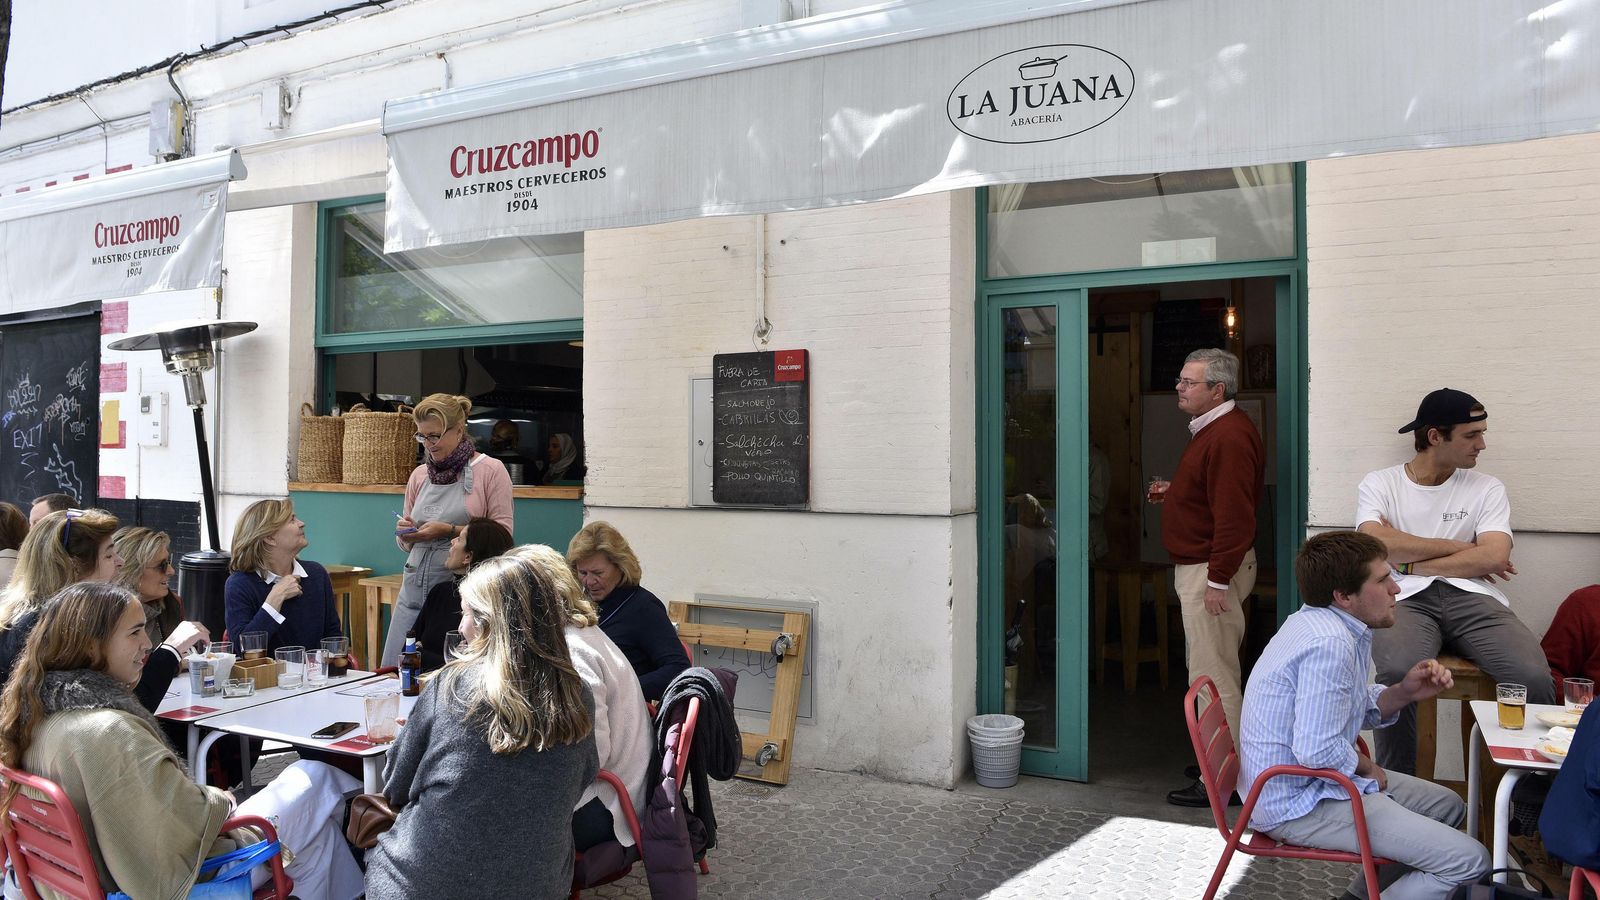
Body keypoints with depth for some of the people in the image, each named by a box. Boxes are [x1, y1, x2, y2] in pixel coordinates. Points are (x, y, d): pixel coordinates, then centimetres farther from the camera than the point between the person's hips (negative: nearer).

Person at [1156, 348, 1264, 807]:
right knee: (1213, 670, 18)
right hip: (1198, 566, 11)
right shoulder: (1211, 429, 14)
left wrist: (1217, 581, -25)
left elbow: (1233, 514, -26)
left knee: (1212, 675, -4)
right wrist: (1173, 492, 12)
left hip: (1211, 569, -11)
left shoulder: (1228, 436, -20)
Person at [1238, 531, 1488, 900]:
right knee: (1467, 859, -10)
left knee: (1448, 805, 24)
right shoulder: (1328, 643, -26)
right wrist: (1367, 767, -9)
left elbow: (1359, 710, 17)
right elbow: (1318, 751, -29)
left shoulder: (1324, 622, 6)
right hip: (1298, 804, -11)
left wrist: (1404, 692, 0)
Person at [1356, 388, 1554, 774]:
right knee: (1397, 671, -34)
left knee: (1534, 676, -26)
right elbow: (1375, 544, -7)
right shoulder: (1379, 484, 11)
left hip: (1471, 597, 3)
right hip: (1407, 599, -2)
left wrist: (1411, 563, -3)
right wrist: (1458, 547, 0)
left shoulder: (1486, 489, 16)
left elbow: (1494, 557, 0)